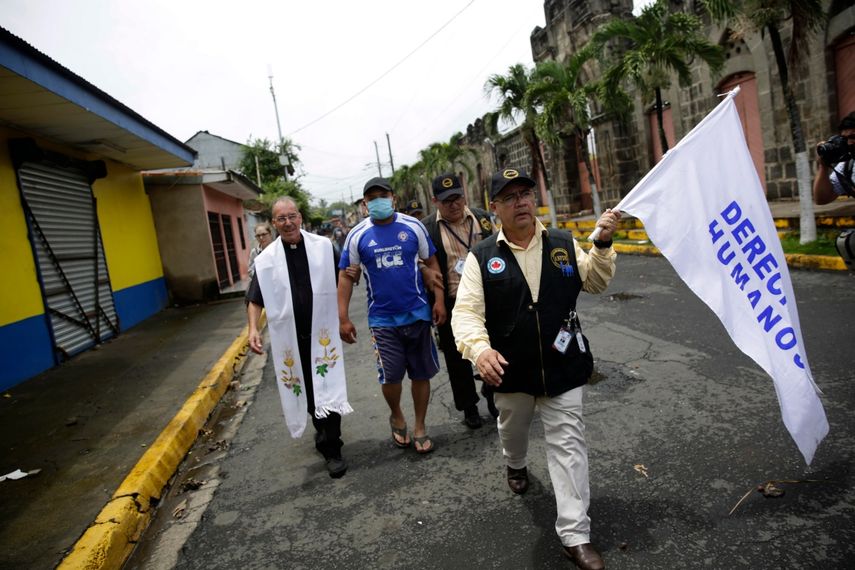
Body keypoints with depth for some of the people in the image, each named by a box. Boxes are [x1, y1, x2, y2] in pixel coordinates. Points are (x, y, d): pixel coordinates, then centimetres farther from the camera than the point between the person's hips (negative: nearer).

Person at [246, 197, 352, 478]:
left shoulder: (323, 247, -1)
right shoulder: (266, 259, 1)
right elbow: (255, 299, 5)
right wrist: (253, 329, -8)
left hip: (322, 332, -1)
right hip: (288, 337, 2)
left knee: (327, 389, -5)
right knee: (305, 391, 14)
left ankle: (330, 448, 6)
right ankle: (324, 434, 36)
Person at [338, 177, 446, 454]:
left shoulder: (412, 226, -2)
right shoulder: (357, 235, -2)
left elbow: (431, 262, 4)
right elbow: (346, 276, 1)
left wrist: (439, 300, -3)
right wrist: (343, 318, -4)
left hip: (417, 313, 1)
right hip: (382, 318, -1)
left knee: (421, 374, 9)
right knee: (390, 376, -1)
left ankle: (419, 428, 28)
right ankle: (397, 417, 30)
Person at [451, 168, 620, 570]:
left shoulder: (564, 244, -1)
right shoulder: (482, 257, -9)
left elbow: (595, 283, 10)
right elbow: (466, 311, -16)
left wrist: (603, 244, -5)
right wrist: (480, 349, -35)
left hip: (562, 366, 1)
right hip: (511, 368, 0)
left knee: (568, 444, 3)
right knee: (512, 430, 25)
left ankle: (575, 536, 14)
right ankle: (515, 465, 60)